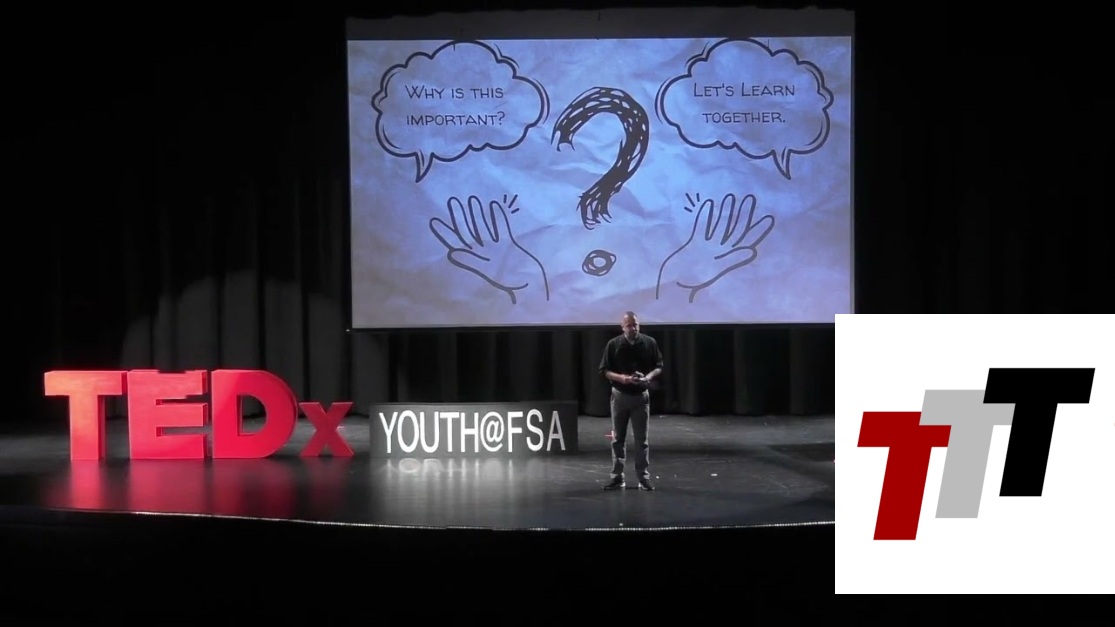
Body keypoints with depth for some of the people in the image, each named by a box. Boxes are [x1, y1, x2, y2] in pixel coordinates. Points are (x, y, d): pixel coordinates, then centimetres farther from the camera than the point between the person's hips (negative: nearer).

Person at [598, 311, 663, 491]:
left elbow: (658, 367, 4)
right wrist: (621, 377, -21)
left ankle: (644, 477, 9)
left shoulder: (649, 343, -3)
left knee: (642, 439, 3)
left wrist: (649, 377, -17)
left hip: (641, 396, 0)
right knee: (618, 438, 6)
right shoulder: (613, 344, -6)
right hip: (620, 395, 0)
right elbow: (605, 370, -4)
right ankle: (617, 476, 13)